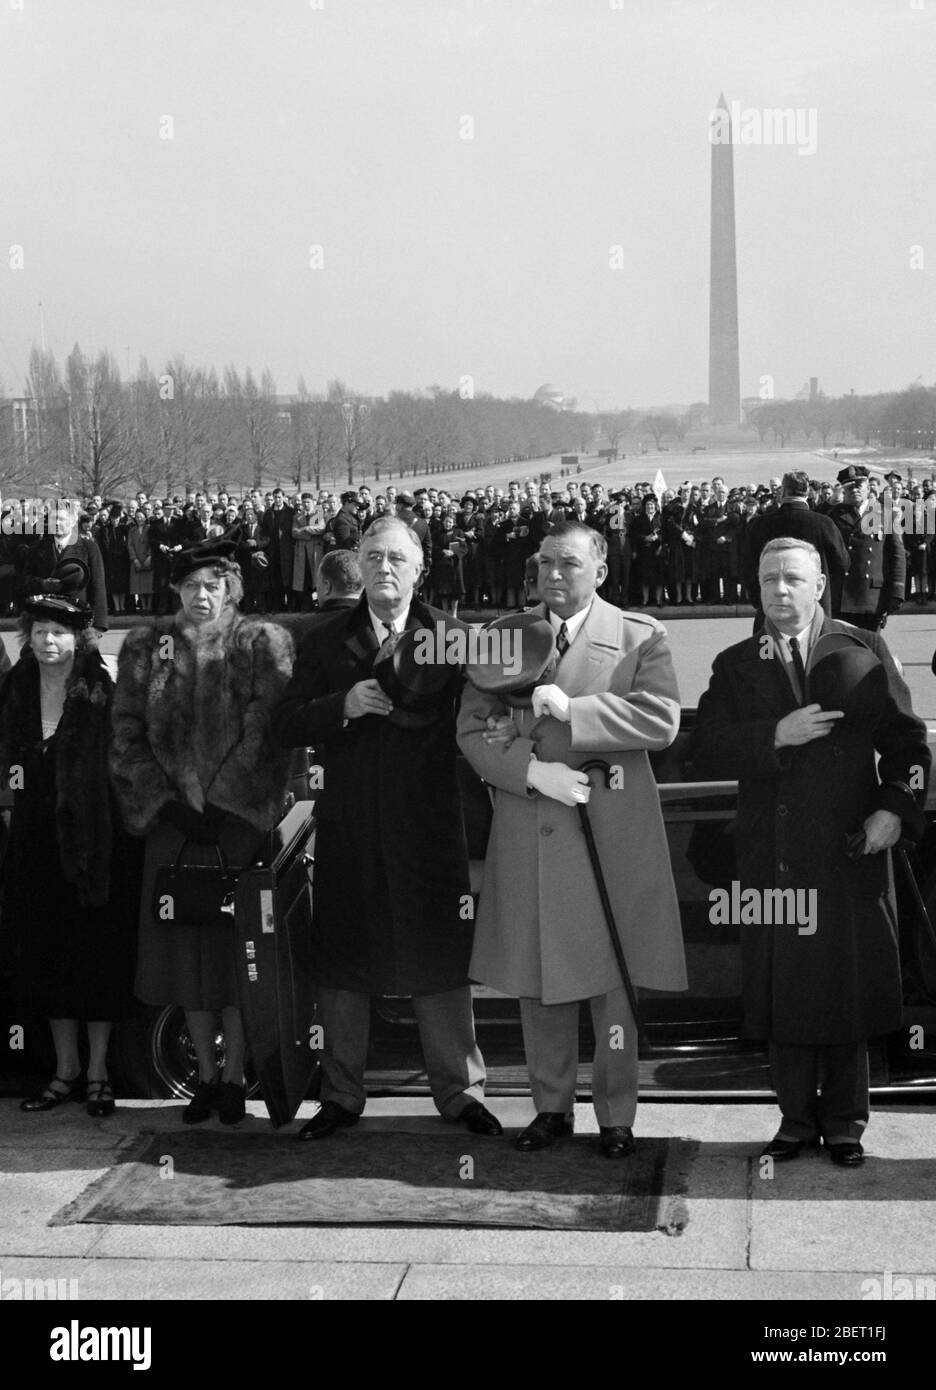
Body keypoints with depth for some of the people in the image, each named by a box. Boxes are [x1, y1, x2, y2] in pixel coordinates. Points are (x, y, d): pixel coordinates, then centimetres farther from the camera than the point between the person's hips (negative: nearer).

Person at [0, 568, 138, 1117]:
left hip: (93, 839, -5)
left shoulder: (101, 692, -9)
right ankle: (67, 1069, 23)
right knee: (44, 954, 10)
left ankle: (98, 1072, 15)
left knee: (98, 955, 3)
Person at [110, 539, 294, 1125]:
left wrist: (226, 806, -12)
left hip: (242, 820, -3)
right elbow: (128, 733, 6)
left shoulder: (264, 643, 2)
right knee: (186, 948, 4)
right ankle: (206, 1075, 15)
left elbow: (269, 729, -6)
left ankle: (235, 1077, 6)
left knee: (239, 947, -3)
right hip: (175, 823, 3)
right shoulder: (146, 648, 10)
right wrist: (166, 802, -6)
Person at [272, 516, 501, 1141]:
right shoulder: (325, 639, 7)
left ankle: (459, 1090, 18)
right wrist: (344, 705, -15)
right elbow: (286, 727, 1)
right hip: (348, 828, 2)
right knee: (342, 960, 9)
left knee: (441, 958, 3)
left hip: (430, 825, -1)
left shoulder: (450, 635, 3)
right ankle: (342, 1096, 22)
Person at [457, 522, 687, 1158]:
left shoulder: (640, 636, 3)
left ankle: (617, 1116, 16)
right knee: (538, 983, 8)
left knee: (614, 981, 4)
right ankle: (552, 1107, 23)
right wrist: (532, 770, -12)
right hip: (528, 837, 2)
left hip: (612, 834, -2)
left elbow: (662, 719, -10)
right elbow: (473, 730, 4)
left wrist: (569, 709, -15)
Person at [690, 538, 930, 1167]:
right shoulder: (736, 665, 10)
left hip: (852, 850, -1)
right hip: (773, 851, 1)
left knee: (851, 986, 3)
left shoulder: (864, 652, 7)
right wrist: (776, 735, -14)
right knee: (784, 988, 4)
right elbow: (706, 750, -1)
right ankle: (796, 1119, 17)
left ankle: (844, 1121, 17)